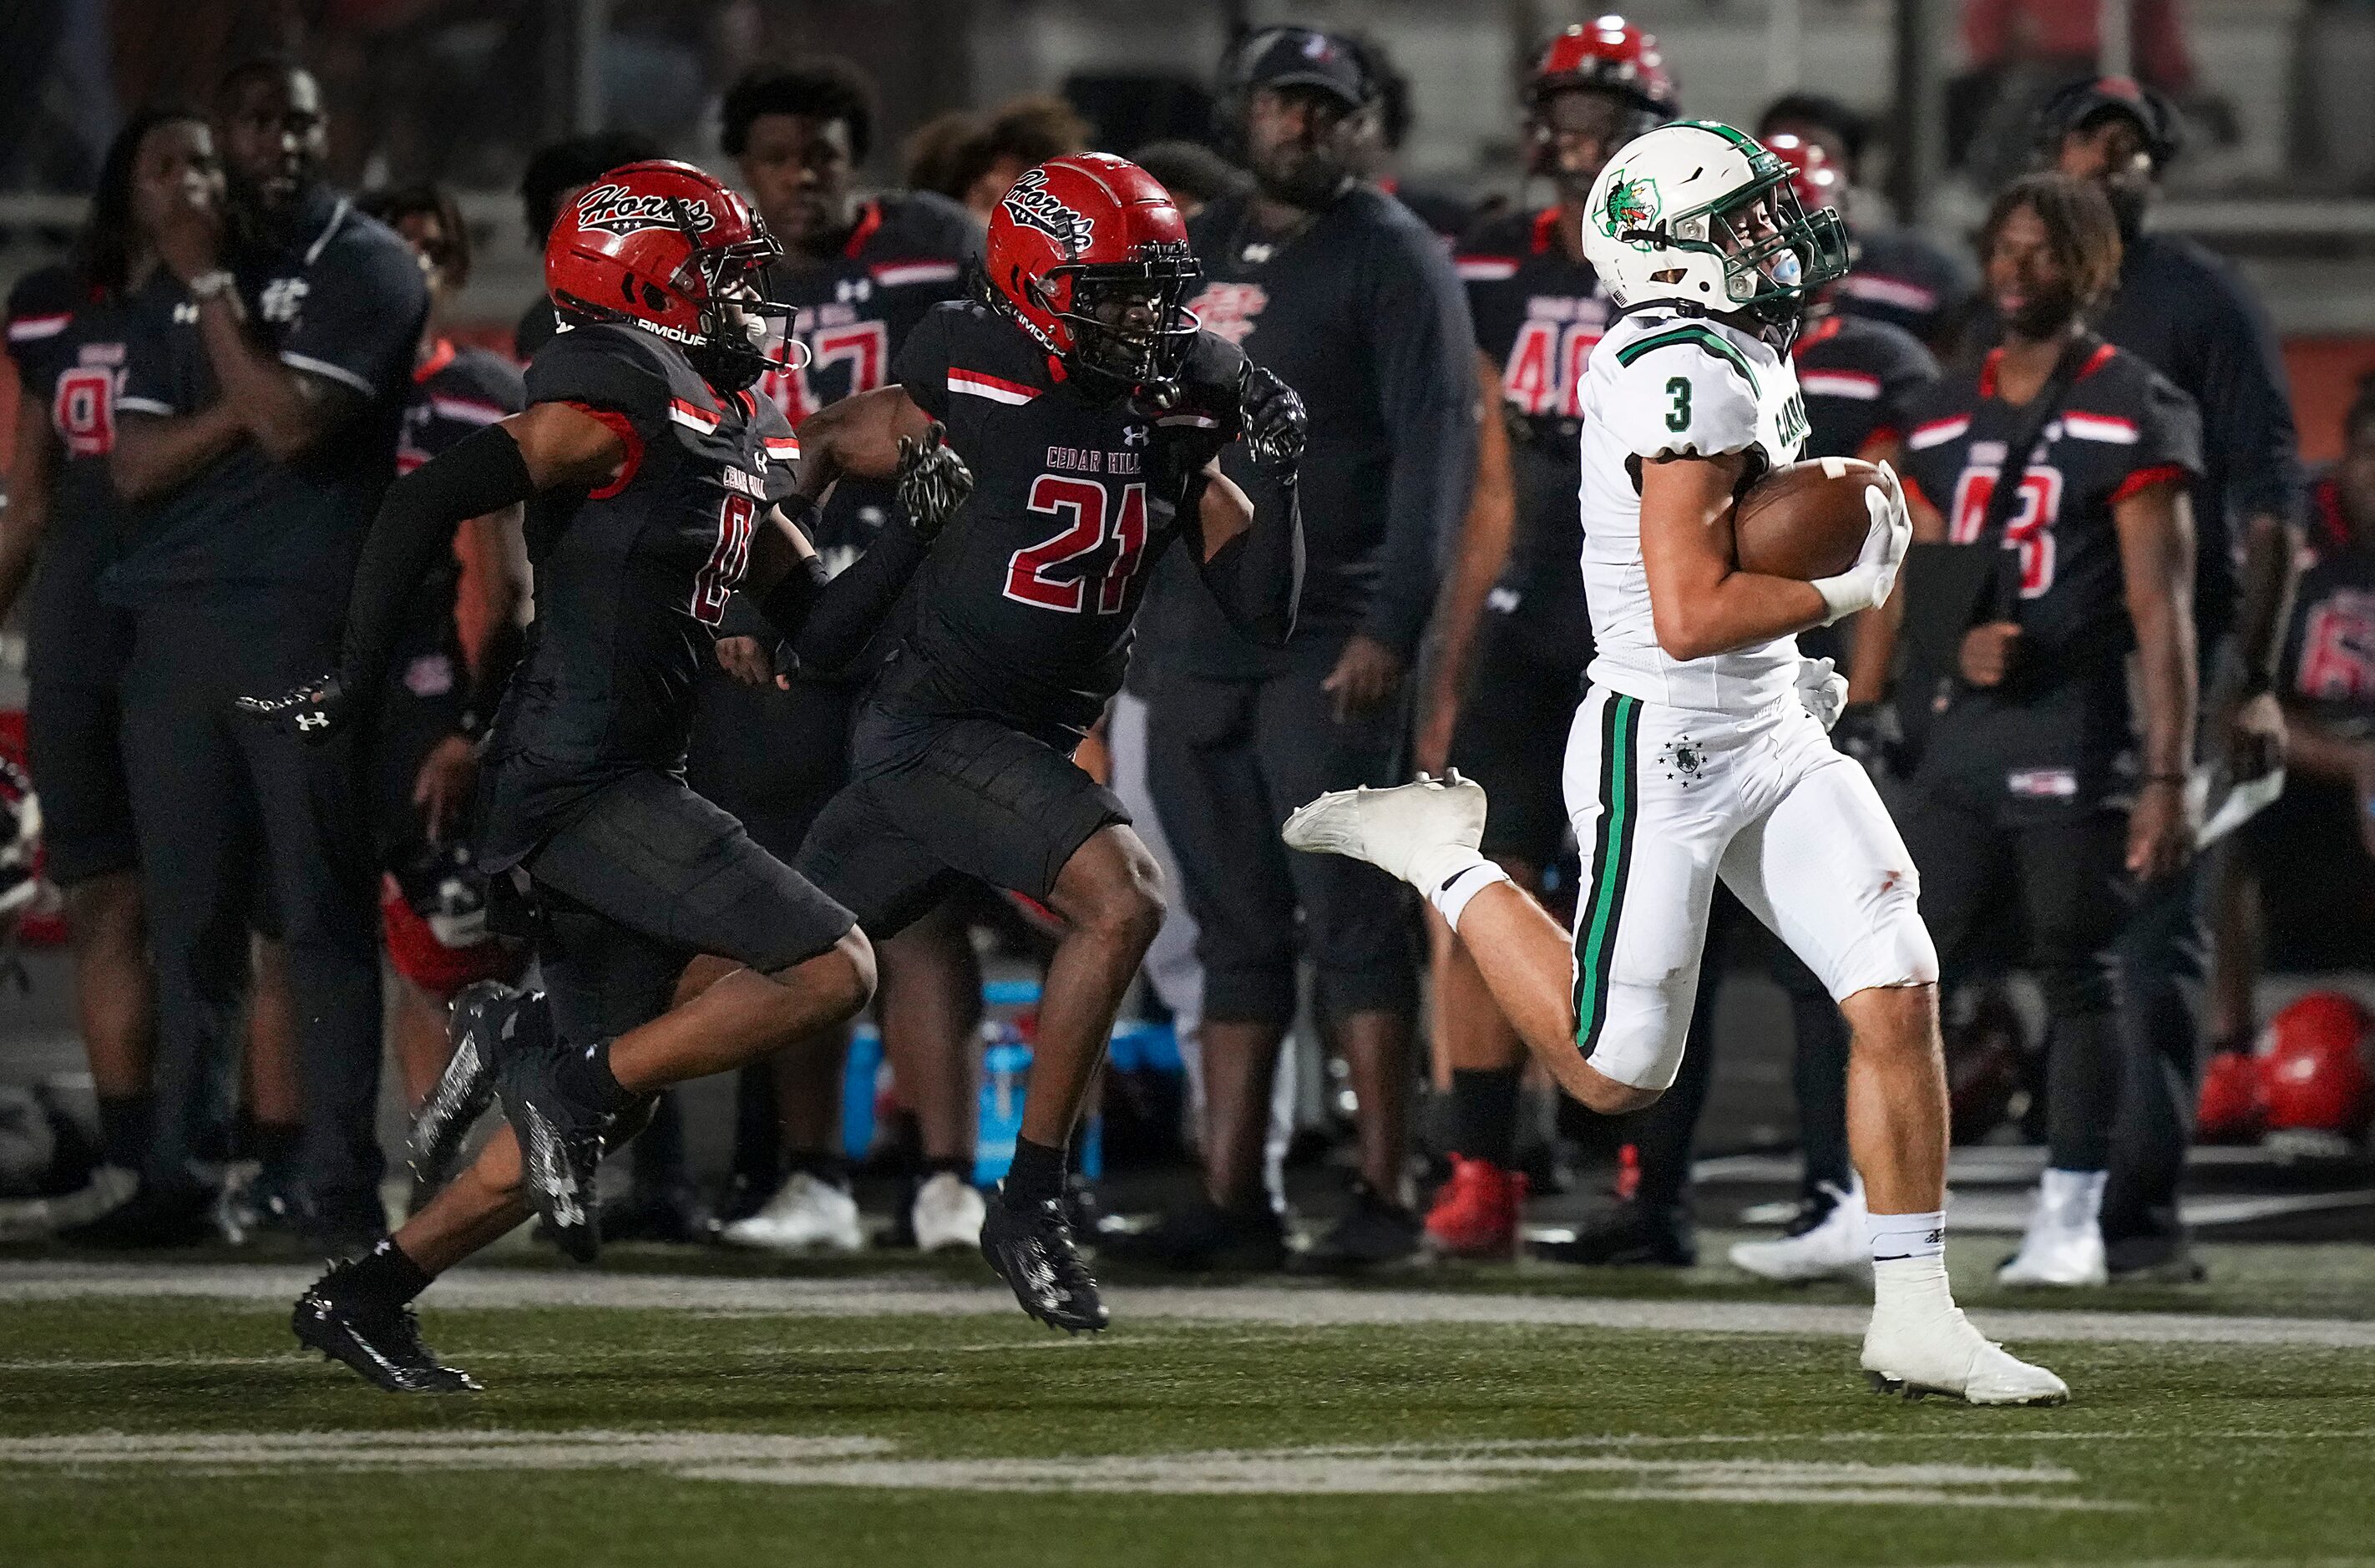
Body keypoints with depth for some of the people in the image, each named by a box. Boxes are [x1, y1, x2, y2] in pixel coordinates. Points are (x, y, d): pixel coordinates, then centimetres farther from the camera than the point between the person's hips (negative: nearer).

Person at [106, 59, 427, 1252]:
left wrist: (214, 287, -5)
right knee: (189, 920, 4)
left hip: (308, 623, -5)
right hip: (174, 620, 5)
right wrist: (244, 404, -7)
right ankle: (179, 1164, 5)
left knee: (325, 916, -8)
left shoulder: (366, 269, 1)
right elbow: (134, 467, 9)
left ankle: (339, 1181, -10)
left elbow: (289, 425, -12)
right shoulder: (179, 278, 18)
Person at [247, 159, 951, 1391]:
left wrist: (920, 531, 8)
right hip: (575, 782, -10)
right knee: (830, 970, -15)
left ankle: (366, 1296, 15)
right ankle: (567, 1075, -13)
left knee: (597, 1107, 11)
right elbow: (425, 505, -16)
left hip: (621, 789, 10)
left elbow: (818, 629, 22)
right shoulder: (625, 396, -10)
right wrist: (352, 686, -14)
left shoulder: (733, 437, 19)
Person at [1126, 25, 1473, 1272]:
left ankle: (1383, 1195, -7)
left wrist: (1390, 626, -19)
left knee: (1352, 915, -8)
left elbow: (1433, 449, -11)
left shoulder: (1389, 258, -4)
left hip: (1328, 646, -7)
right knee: (1234, 927, 8)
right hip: (1197, 642, 7)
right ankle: (1231, 1200, 9)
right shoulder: (1197, 255, 17)